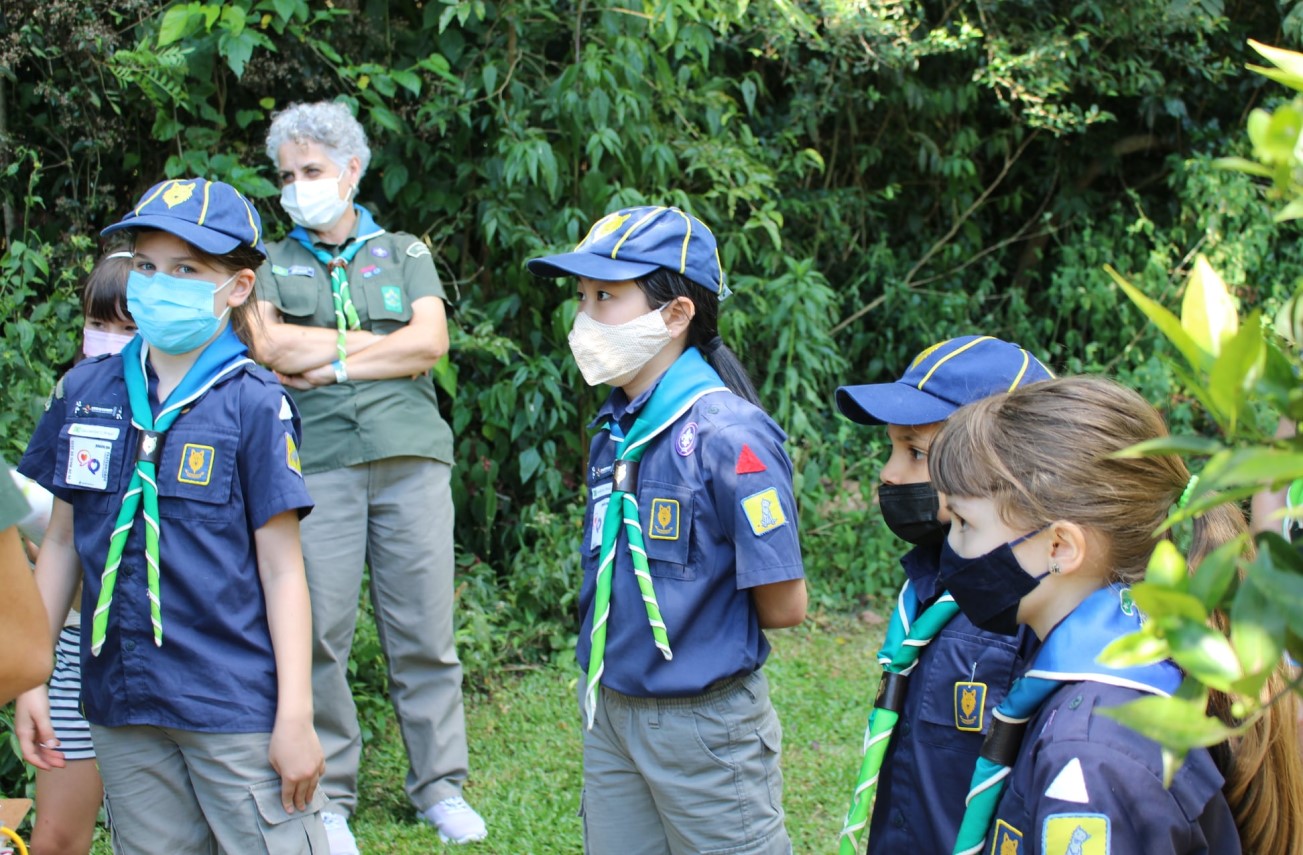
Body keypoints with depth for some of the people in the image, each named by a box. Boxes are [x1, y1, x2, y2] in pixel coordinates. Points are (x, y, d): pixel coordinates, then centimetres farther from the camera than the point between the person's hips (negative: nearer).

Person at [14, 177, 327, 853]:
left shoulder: (253, 404, -6)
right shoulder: (85, 391, 6)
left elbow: (282, 569, -6)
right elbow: (61, 541, 13)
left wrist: (295, 716, -9)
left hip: (237, 707, -4)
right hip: (123, 709, 4)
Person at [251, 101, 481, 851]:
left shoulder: (405, 253, 16)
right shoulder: (270, 264, 14)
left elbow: (431, 341, 1)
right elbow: (268, 345, -5)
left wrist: (330, 361, -4)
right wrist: (380, 341, -1)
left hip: (411, 457, 1)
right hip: (316, 462, -1)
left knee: (425, 630, 1)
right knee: (319, 632, -4)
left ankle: (441, 785, 11)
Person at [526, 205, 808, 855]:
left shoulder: (728, 437, -21)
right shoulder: (616, 426, 3)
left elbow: (785, 607, -17)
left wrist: (706, 615, -2)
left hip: (704, 725, -7)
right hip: (609, 712, 7)